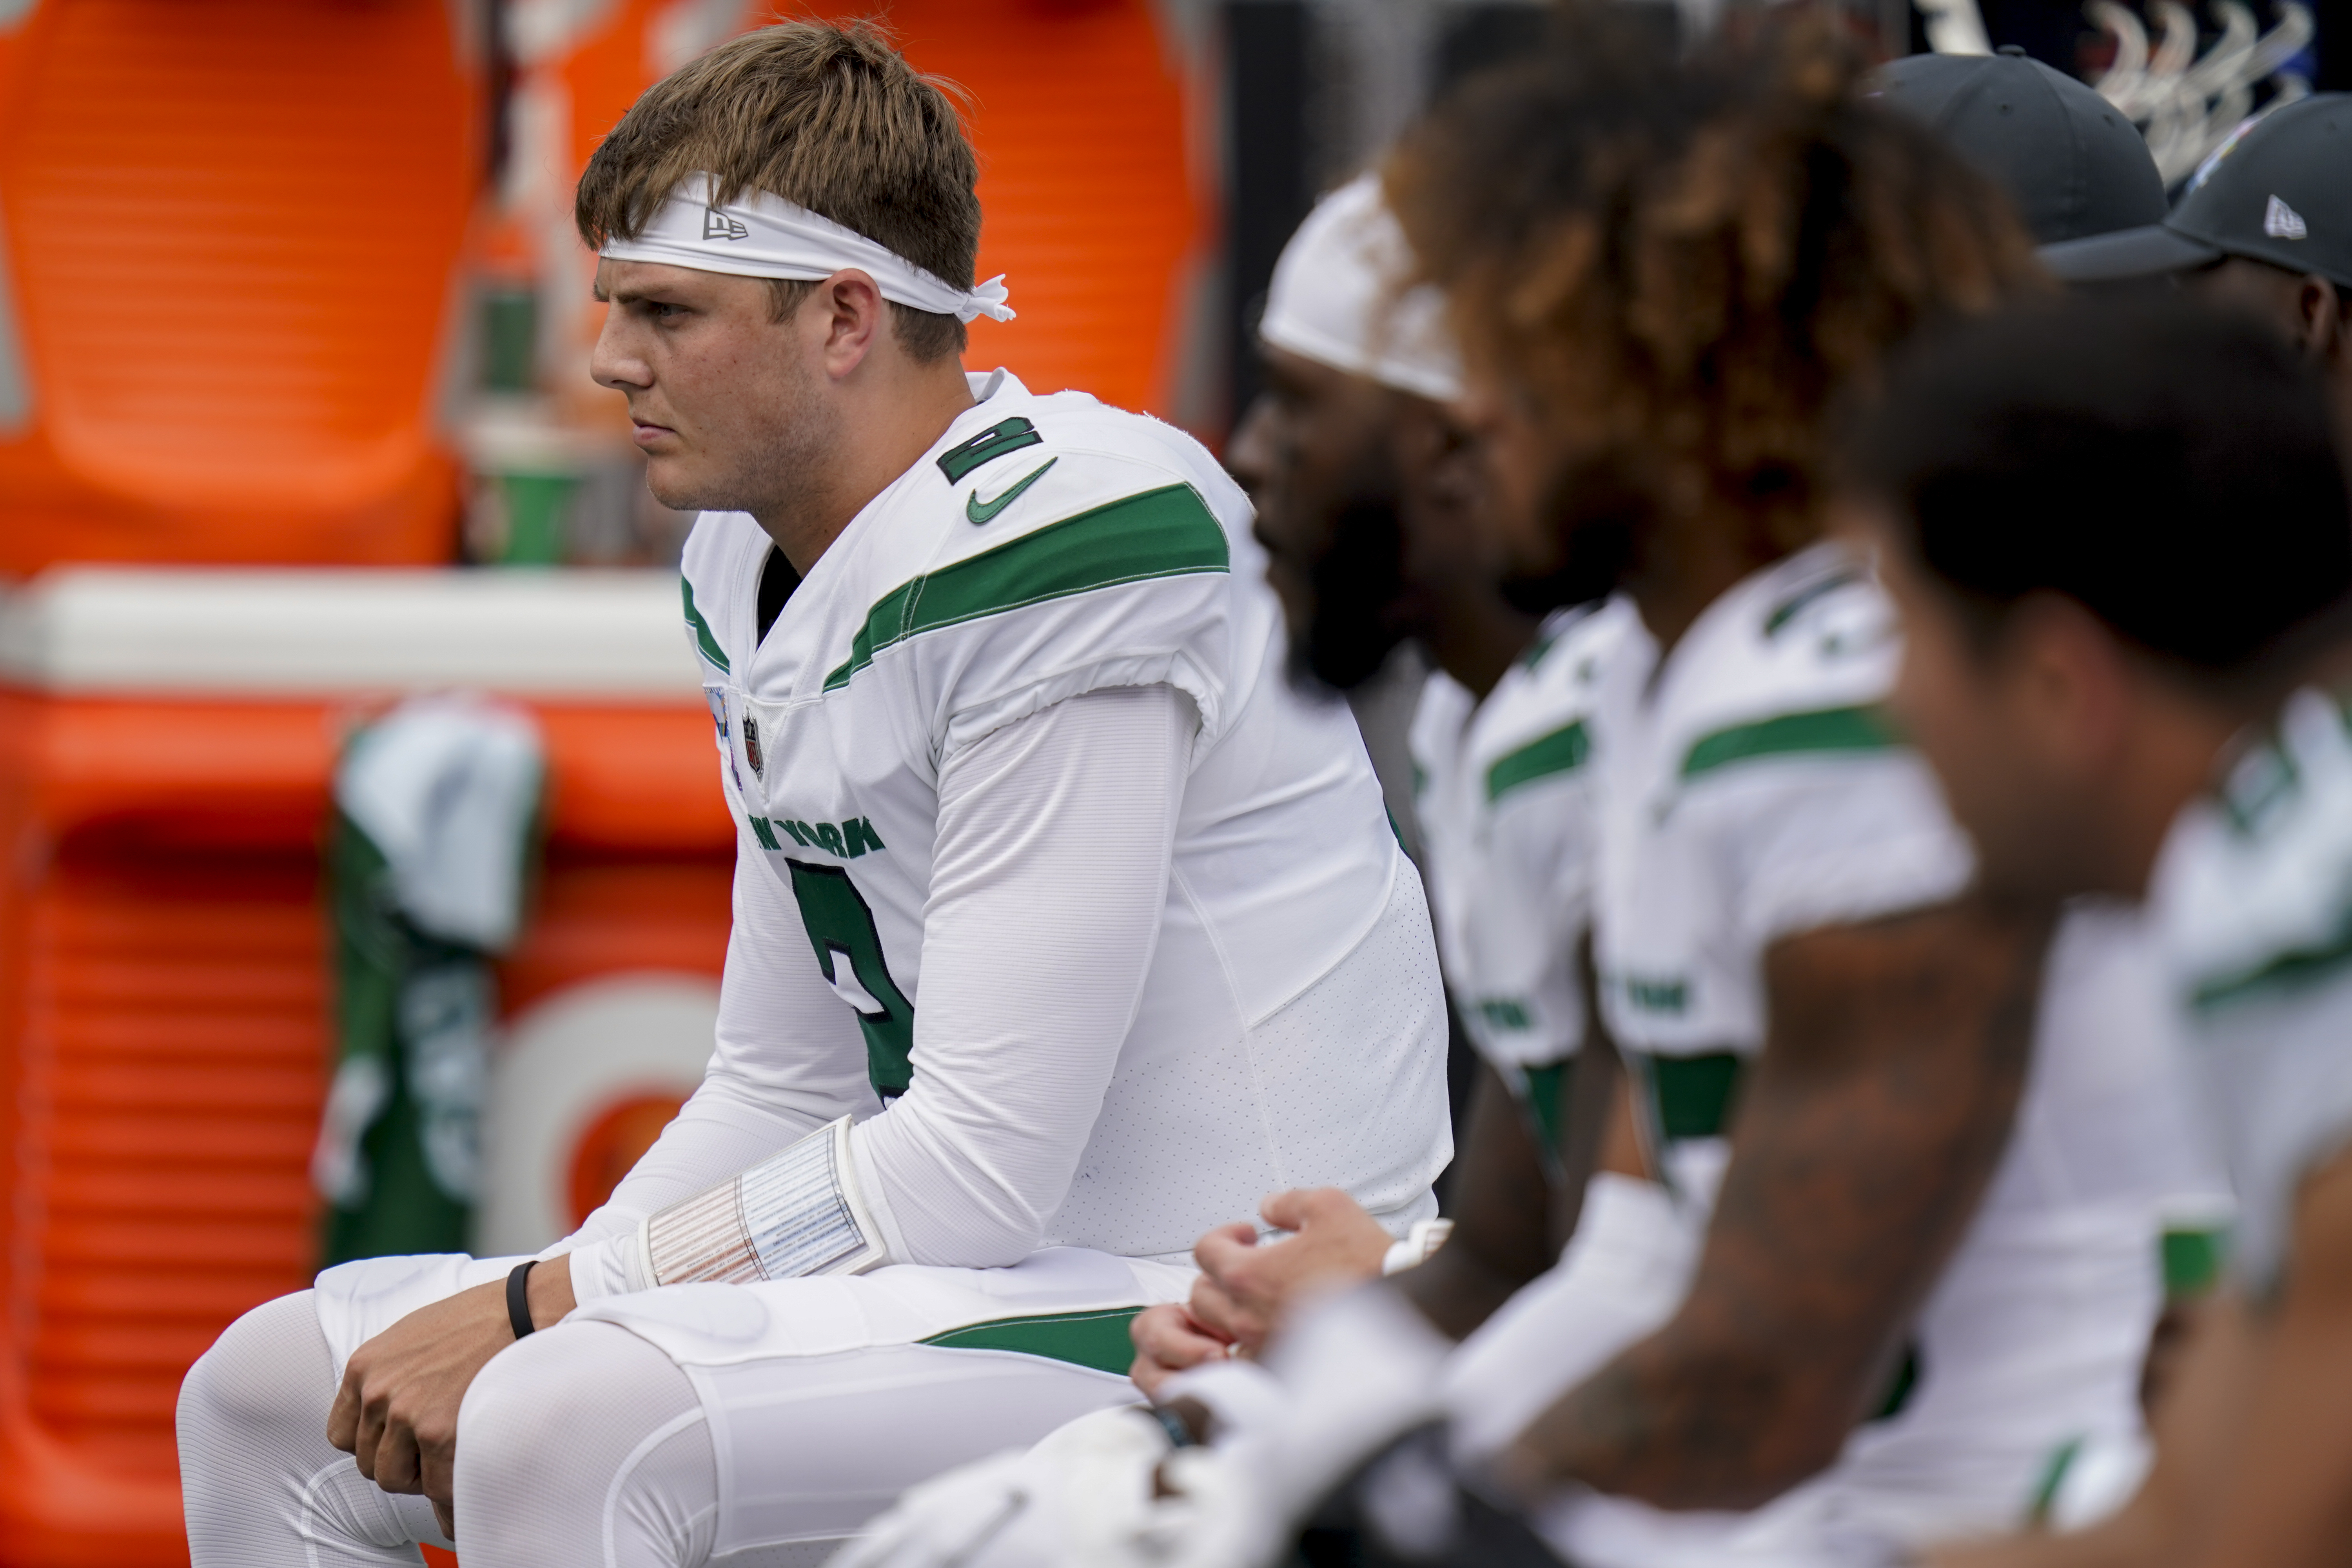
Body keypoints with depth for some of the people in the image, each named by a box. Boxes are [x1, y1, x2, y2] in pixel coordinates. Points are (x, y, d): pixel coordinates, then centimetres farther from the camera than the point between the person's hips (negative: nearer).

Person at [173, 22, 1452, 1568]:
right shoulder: (753, 576, 9)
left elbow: (984, 1162, -22)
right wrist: (517, 1319, 1)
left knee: (568, 1427, -30)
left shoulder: (1066, 543, -20)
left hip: (1219, 1312, -9)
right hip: (978, 1265, 10)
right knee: (273, 1392, 8)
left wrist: (534, 1314, -16)